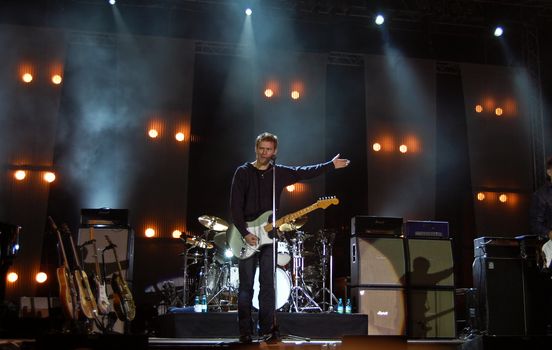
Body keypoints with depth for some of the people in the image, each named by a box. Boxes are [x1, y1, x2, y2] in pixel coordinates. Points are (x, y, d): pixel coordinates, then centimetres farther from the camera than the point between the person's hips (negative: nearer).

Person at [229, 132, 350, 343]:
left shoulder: (280, 173, 10)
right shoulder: (243, 172, -1)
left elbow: (305, 172, 14)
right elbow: (235, 206, -6)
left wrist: (331, 165, 12)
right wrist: (245, 233, -14)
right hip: (246, 235, -3)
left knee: (267, 285, 3)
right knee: (246, 286, 0)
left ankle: (267, 330, 10)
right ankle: (245, 332, 6)